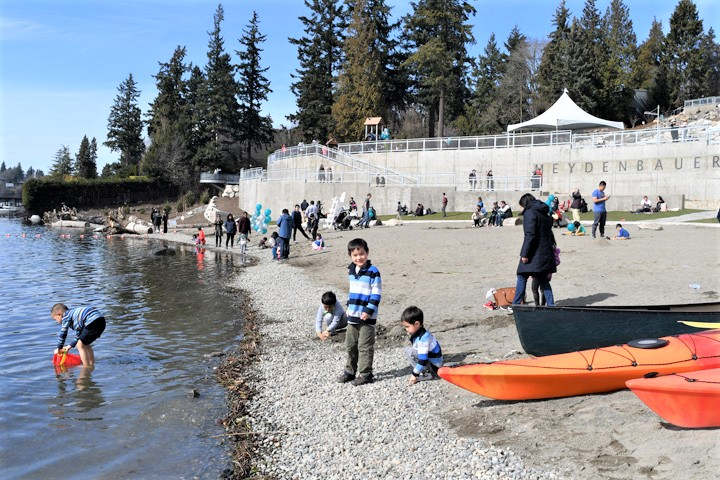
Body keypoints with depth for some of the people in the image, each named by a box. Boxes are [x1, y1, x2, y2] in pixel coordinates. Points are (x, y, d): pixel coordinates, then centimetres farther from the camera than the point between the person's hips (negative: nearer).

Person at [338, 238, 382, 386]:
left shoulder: (373, 271, -13)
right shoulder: (351, 270, 10)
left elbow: (376, 294, -14)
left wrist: (369, 311, -18)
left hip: (366, 317, -7)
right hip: (352, 315, 7)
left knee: (365, 347, -1)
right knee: (350, 345, 14)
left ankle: (365, 374, 9)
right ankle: (350, 371, 26)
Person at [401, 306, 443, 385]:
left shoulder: (423, 338, -26)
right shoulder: (417, 334, 4)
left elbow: (423, 360, -28)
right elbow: (420, 353, 16)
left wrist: (415, 375, -21)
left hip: (434, 366, -10)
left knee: (408, 351, -18)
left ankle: (425, 374, -12)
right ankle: (425, 370, 8)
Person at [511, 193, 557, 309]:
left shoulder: (530, 213, -10)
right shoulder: (544, 213, 16)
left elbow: (530, 235, -18)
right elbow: (549, 233, 19)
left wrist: (524, 253, -17)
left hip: (534, 253, -8)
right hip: (545, 252, 8)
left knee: (522, 278, 0)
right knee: (543, 280, 12)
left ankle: (516, 305, 3)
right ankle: (551, 305, 10)